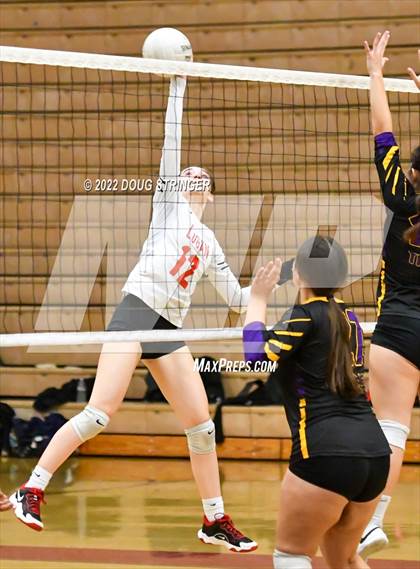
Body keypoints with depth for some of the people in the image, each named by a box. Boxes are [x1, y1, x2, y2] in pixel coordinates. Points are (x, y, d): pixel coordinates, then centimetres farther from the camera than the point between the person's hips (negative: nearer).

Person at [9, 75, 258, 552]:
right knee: (98, 414, -17)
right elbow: (171, 140, 3)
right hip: (137, 311, -6)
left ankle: (215, 521, 14)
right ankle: (32, 489, -11)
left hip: (170, 329, 6)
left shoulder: (210, 244, 25)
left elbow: (235, 299, 32)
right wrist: (178, 84, 0)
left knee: (201, 425, 4)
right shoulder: (169, 205, 11)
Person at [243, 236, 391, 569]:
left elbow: (255, 354, -15)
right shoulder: (348, 318, 16)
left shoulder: (306, 316, -5)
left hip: (327, 454, -7)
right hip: (375, 451, 7)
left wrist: (258, 299, -2)